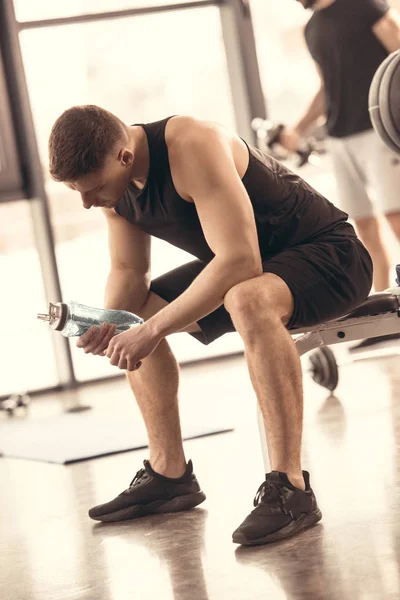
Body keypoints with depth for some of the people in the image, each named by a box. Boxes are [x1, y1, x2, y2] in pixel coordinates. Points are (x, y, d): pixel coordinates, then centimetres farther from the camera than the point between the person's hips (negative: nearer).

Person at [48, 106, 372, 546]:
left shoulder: (193, 148, -31)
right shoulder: (112, 178, -5)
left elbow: (241, 262, -37)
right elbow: (128, 271, 5)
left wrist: (153, 330, -36)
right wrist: (108, 322, -18)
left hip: (328, 253, -9)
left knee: (248, 301, -40)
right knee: (134, 316, 7)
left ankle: (290, 488, -34)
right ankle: (169, 475, 11)